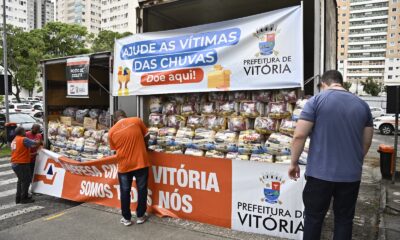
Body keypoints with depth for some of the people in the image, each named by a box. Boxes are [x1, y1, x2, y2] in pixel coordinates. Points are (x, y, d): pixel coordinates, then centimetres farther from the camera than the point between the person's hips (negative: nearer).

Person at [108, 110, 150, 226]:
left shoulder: (112, 132, 2)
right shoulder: (136, 121, -2)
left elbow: (115, 148, 11)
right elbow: (146, 137, 6)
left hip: (124, 165, 1)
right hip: (141, 162, -1)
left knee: (125, 192, 14)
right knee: (142, 189, 13)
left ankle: (126, 218, 23)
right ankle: (140, 216, 22)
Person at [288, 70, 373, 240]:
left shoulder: (316, 101, -7)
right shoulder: (362, 105, 6)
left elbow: (299, 136, -13)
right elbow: (367, 142, 12)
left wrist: (293, 163, -1)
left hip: (320, 173, -4)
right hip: (351, 174, 4)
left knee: (313, 218, 11)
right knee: (344, 219, 17)